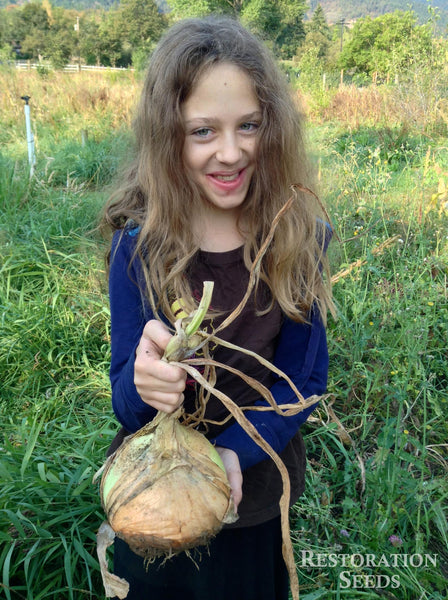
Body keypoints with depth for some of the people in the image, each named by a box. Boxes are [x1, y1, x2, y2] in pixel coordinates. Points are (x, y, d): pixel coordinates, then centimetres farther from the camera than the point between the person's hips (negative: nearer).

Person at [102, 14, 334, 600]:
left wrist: (236, 453, -26)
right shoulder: (139, 245, -18)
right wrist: (142, 384, -38)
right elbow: (126, 401, -15)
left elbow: (304, 376, -10)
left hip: (258, 490, 1)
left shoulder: (299, 236, -16)